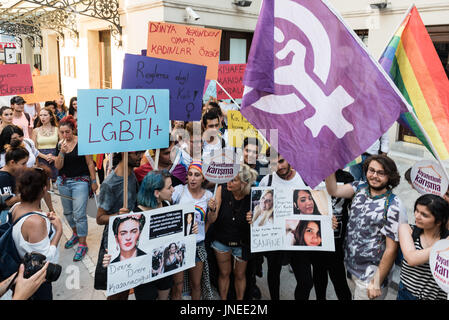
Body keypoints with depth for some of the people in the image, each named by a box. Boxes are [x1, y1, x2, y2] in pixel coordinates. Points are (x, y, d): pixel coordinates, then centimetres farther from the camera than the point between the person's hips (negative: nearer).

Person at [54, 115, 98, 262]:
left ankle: (83, 244, 2)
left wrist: (93, 181, -6)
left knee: (79, 214, -8)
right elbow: (58, 166, 0)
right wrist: (62, 152, -16)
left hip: (81, 181, -6)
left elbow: (90, 163, -6)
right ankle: (75, 234, 39)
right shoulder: (60, 144, 3)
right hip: (63, 182, 6)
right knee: (67, 212, 17)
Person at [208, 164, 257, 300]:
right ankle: (223, 299, 39)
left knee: (240, 274, 17)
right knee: (224, 273, 17)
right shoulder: (222, 190, -18)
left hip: (242, 242, -1)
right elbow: (212, 220, -16)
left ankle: (240, 299, 40)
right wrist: (213, 209, -36)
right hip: (222, 240, 1)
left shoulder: (251, 196, -21)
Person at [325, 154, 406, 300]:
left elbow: (391, 249, -17)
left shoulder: (393, 207, -18)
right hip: (350, 266, 6)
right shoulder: (360, 187, 0)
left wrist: (377, 283, -15)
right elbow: (333, 190, -12)